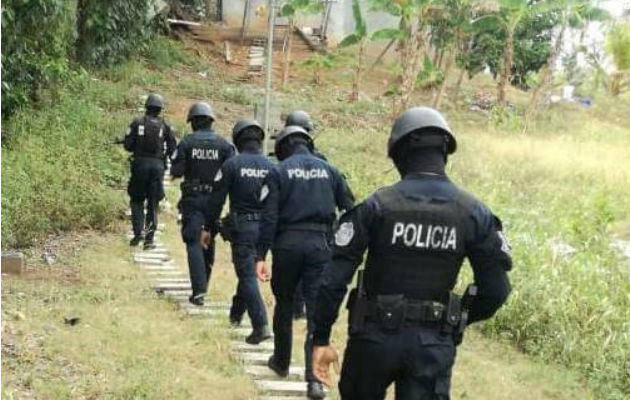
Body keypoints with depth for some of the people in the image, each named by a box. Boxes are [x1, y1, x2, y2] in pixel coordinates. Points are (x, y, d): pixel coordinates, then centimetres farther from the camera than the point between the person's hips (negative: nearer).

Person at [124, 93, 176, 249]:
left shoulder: (137, 122, -1)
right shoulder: (165, 125, 3)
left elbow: (128, 145, -2)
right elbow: (172, 148, -1)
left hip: (140, 164, -1)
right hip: (157, 166, 1)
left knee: (136, 200, 15)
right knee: (153, 204, 8)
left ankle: (138, 232, 0)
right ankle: (149, 238, 4)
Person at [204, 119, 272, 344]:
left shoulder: (231, 165, -7)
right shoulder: (271, 167, 4)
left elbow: (216, 200, -6)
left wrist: (207, 228, 2)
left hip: (242, 227, -4)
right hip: (265, 229, 5)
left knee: (248, 276, -3)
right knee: (248, 271, 21)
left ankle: (261, 326, -13)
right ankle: (236, 314, 36)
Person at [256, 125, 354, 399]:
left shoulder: (278, 172, 0)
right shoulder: (329, 171, 8)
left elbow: (268, 217, -7)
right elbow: (348, 211, 8)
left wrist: (261, 255, -7)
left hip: (287, 243, -1)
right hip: (320, 244, 1)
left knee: (284, 304, 18)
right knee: (317, 310, -1)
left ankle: (281, 362, 34)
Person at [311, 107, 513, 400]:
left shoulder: (377, 205, -8)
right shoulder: (474, 213, -3)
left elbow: (334, 276, -11)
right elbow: (496, 288, -2)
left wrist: (321, 338, -4)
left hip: (376, 335, 0)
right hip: (434, 343, 1)